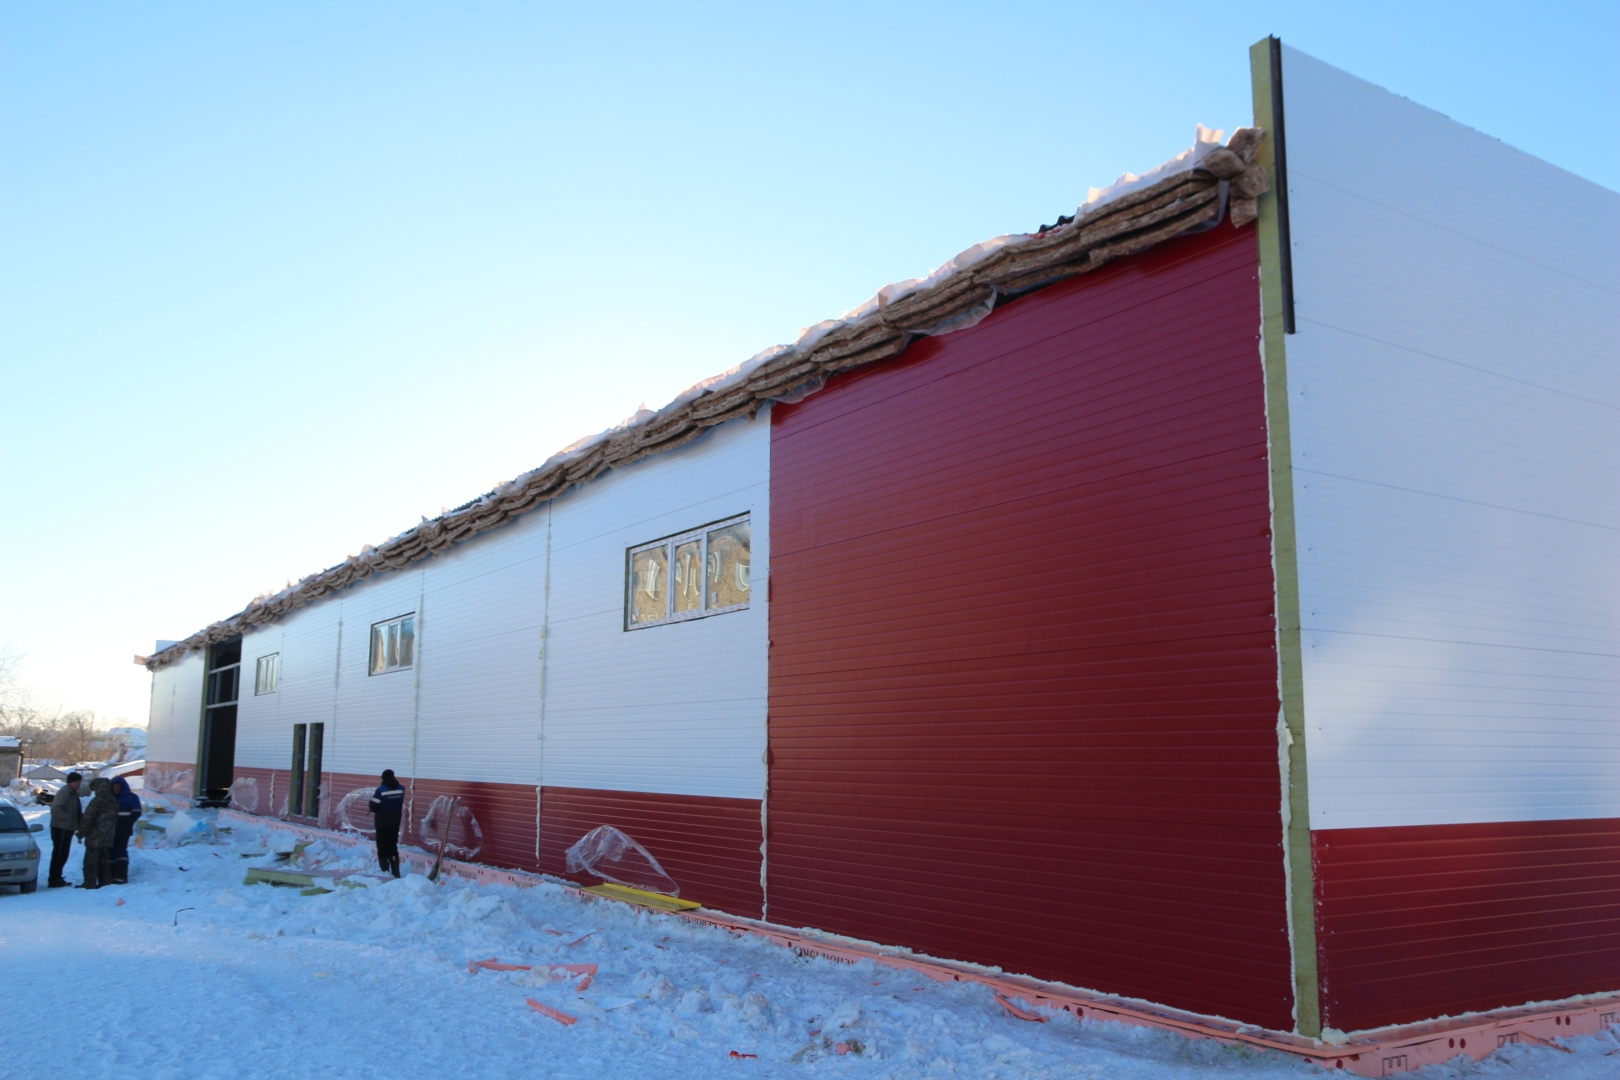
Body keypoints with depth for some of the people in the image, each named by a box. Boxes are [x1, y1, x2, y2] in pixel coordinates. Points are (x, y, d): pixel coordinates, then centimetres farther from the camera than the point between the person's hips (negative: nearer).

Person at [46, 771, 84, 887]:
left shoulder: (73, 793, 17)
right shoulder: (64, 791, -13)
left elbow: (76, 812, 22)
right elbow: (56, 808, -25)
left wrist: (83, 817, 4)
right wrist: (67, 817, -21)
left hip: (67, 828, 10)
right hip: (61, 828, -10)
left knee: (62, 855, 14)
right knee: (59, 855, -6)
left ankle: (56, 878, 22)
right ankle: (54, 880, -3)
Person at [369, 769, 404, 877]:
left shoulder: (381, 790, -16)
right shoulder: (401, 789, 0)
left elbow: (374, 807, -13)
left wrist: (371, 802, 9)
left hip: (382, 824, -5)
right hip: (395, 823, 5)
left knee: (383, 849, 3)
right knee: (393, 848, 15)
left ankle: (385, 873, 1)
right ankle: (395, 873, 16)